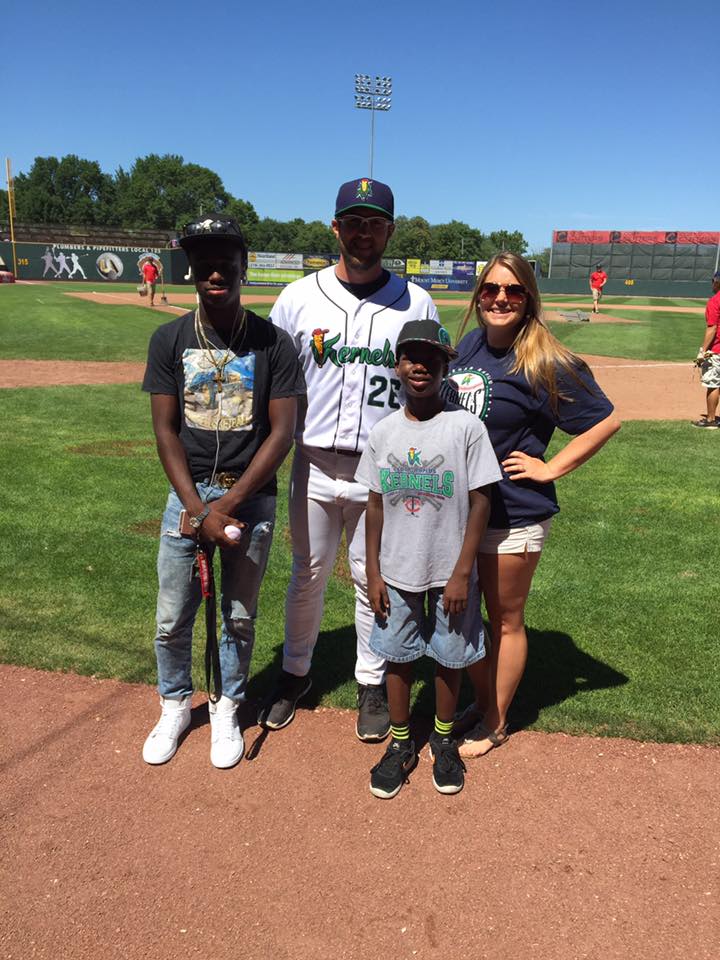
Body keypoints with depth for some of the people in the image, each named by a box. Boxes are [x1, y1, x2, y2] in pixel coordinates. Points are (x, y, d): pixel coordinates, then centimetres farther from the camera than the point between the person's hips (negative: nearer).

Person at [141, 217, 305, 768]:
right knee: (173, 618, 9)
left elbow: (282, 432, -8)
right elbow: (165, 430, -2)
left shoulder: (273, 343, -5)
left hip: (251, 498, -1)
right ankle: (175, 706, 34)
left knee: (240, 617, 10)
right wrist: (199, 510, -12)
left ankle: (227, 711, 33)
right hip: (188, 494, 2)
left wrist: (227, 505, -13)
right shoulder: (169, 340, 1)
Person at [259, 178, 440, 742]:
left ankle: (373, 685, 29)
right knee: (307, 574, 13)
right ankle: (296, 673, 33)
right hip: (314, 466, 1)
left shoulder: (416, 304, 1)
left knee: (375, 579, 10)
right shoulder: (299, 297, 2)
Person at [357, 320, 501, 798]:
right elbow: (376, 505, 4)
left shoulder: (466, 427, -11)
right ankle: (401, 744, 34)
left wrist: (462, 573, -12)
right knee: (398, 655, 14)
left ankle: (444, 740, 37)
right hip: (397, 571, 3)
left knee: (450, 656, 13)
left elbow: (480, 502, -9)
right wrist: (373, 573, 2)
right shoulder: (384, 432, -1)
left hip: (450, 573, -2)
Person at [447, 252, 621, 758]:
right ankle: (480, 701, 39)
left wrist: (550, 469, -13)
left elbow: (606, 420, -12)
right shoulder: (469, 345, 4)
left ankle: (495, 722, 30)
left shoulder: (547, 364, -16)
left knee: (505, 622, 11)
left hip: (513, 516, -7)